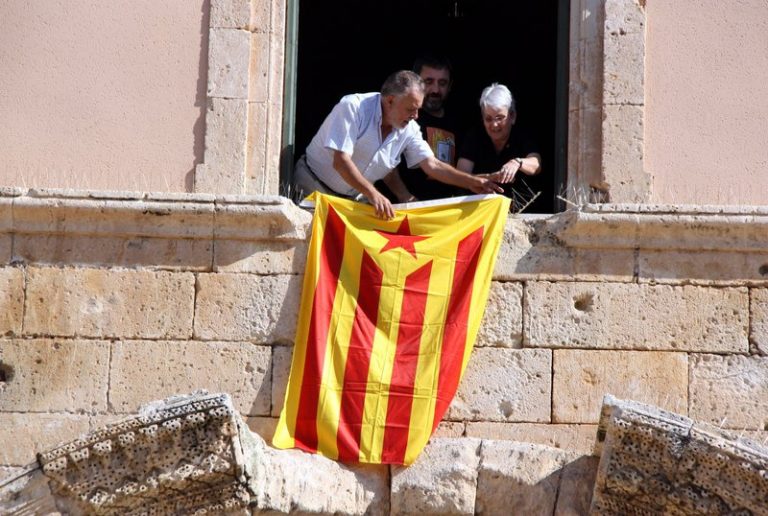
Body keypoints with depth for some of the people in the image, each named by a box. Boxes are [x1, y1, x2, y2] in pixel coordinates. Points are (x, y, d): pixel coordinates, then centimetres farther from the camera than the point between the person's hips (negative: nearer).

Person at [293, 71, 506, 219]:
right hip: (315, 183, -5)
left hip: (351, 198, 5)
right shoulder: (353, 107, -23)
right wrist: (373, 195, -38)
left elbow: (432, 165, -3)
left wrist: (472, 182, -15)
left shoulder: (409, 129, -6)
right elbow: (341, 162, -29)